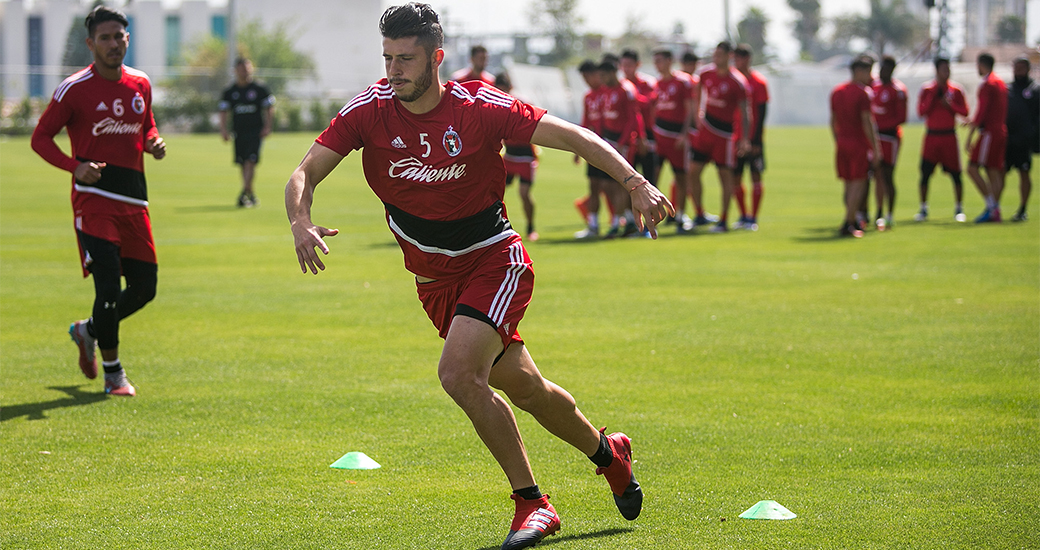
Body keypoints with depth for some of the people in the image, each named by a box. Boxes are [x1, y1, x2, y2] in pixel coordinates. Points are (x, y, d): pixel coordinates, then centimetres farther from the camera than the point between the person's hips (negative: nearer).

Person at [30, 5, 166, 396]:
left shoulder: (140, 85, 10)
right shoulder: (75, 89, -6)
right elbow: (40, 137, -2)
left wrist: (153, 144, 2)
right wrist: (75, 166, -18)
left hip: (133, 199, 6)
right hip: (93, 198, -6)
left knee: (144, 287, 6)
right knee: (109, 284, -13)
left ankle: (88, 331, 33)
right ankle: (113, 374, 1)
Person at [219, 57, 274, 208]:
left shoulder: (259, 90, 2)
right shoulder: (230, 92, 8)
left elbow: (269, 108, 5)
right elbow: (223, 111, 10)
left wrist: (267, 127, -6)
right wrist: (223, 129, -3)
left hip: (255, 132, -3)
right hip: (239, 132, 4)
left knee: (250, 161, -17)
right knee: (243, 164, 6)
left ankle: (244, 194, -22)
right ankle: (251, 195, 19)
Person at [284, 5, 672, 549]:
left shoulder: (479, 107, -18)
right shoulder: (368, 110, -10)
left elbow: (570, 135, -15)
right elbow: (304, 174, -12)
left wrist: (634, 181, -27)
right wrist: (300, 223, -34)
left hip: (495, 260, -4)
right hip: (434, 279, 4)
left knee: (457, 372, -25)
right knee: (522, 386, 11)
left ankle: (531, 503, -10)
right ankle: (608, 453, 39)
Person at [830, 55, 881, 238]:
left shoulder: (836, 91, 11)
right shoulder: (862, 93, -12)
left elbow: (833, 121, 15)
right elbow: (866, 123, -14)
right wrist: (875, 149, -11)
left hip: (842, 142, 7)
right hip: (859, 144, -7)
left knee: (849, 184, 15)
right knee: (858, 184, -3)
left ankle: (851, 222, 22)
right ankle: (849, 225, -7)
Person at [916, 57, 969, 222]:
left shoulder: (956, 90, 4)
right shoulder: (926, 89, 2)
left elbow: (964, 111, 2)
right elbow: (921, 112, -5)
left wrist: (950, 105, -12)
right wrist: (932, 96, -13)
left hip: (949, 136, 0)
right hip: (931, 136, 0)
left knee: (955, 174, -2)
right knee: (925, 174, -3)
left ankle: (959, 209, 9)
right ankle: (923, 209, 10)